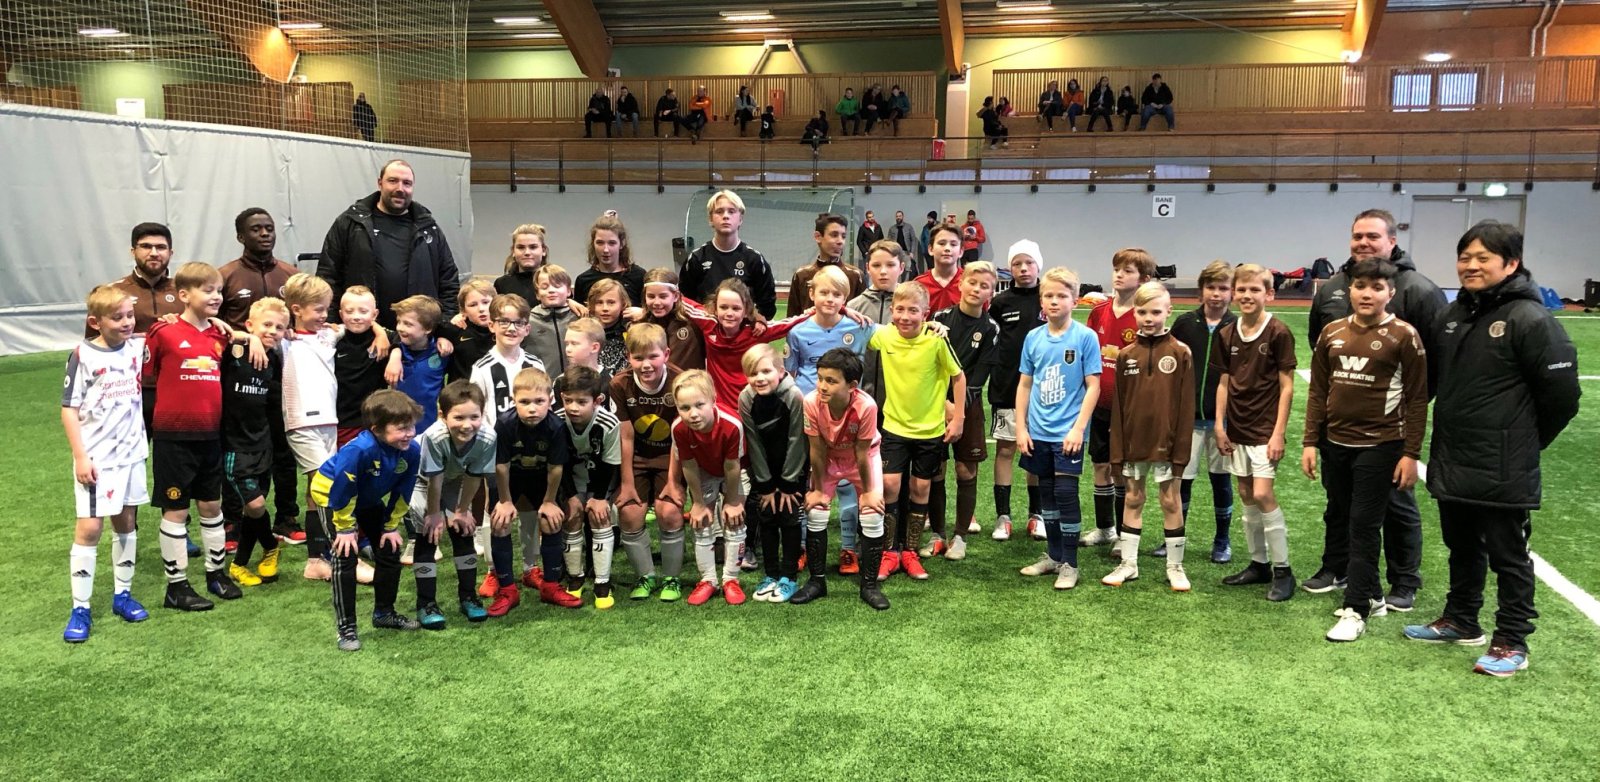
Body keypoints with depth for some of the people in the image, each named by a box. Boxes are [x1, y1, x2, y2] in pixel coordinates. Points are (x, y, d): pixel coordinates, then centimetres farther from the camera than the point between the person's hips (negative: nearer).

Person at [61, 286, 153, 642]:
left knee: (126, 522, 13)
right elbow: (69, 410, -9)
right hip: (96, 459, -5)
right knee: (89, 528, -5)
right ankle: (80, 609, 3)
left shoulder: (137, 347, 2)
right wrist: (80, 457, -13)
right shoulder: (83, 356, -10)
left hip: (131, 454, 5)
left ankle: (122, 594, 25)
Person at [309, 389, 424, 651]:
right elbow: (341, 491, -32)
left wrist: (391, 526, -2)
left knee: (390, 551, 7)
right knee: (345, 557, -13)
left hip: (370, 502, 6)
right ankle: (345, 627, -2)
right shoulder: (359, 450, -42)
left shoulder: (412, 450, -24)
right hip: (331, 495, -6)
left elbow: (402, 492, -8)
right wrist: (345, 528, -22)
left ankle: (384, 613, 27)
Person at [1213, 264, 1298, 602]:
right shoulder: (1226, 335, 5)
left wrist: (1278, 433, -13)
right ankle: (1259, 564, 22)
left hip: (1265, 429, -6)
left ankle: (1283, 570, -1)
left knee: (1262, 494, -13)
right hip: (1237, 428, 6)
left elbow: (1286, 386, -9)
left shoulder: (1278, 333, -10)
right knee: (1246, 496, 10)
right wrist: (1220, 425, 5)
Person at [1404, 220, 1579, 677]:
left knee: (1508, 556, 6)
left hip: (1503, 472, -7)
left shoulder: (1530, 320, -16)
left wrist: (1525, 443, 0)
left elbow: (1562, 394, -12)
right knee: (1462, 549, 21)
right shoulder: (1452, 315, 6)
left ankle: (1512, 642, 18)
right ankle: (1460, 621, 36)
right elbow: (1432, 378, 19)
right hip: (1452, 464, 7)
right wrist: (1452, 430, 17)